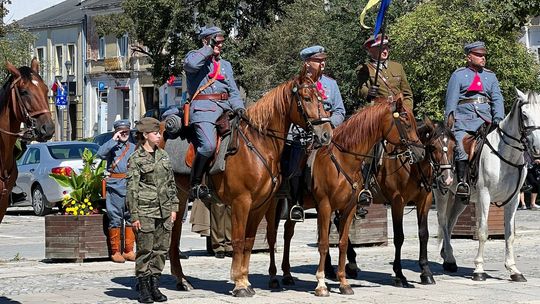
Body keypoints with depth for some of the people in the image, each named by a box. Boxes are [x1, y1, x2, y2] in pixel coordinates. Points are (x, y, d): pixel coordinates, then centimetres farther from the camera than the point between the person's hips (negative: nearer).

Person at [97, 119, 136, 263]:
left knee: (131, 218, 4)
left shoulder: (134, 148, 17)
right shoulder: (111, 146, 7)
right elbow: (100, 153, -14)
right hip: (115, 186, -3)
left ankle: (129, 250, 10)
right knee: (115, 219, -5)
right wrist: (113, 140, -12)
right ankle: (115, 252, -1)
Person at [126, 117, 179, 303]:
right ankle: (143, 289, 8)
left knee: (161, 250, 7)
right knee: (145, 250, 0)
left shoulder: (163, 155, 11)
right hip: (145, 211, -6)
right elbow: (132, 189, -8)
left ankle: (154, 286, 15)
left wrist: (173, 207, 10)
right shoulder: (136, 159, -6)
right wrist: (134, 216, -12)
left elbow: (171, 183, 16)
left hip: (164, 211, 6)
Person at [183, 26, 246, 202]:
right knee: (208, 145, -28)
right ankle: (195, 183, -13)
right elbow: (191, 64, -18)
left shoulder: (225, 65, 27)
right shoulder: (196, 56, 10)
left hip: (225, 107, 7)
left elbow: (233, 91, 20)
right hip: (203, 108, -7)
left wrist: (238, 107, 0)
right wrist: (209, 49, -6)